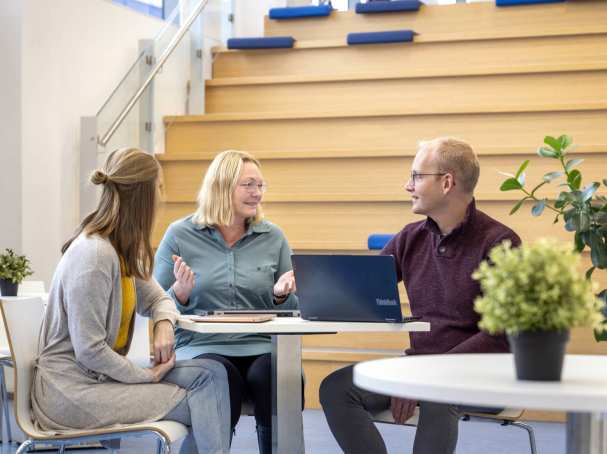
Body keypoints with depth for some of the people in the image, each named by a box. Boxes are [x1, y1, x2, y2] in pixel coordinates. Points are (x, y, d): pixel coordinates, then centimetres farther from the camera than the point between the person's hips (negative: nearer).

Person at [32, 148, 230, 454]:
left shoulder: (123, 249, 6)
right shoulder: (93, 255, -22)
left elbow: (156, 299, 18)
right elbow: (89, 351, -24)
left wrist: (164, 323, -6)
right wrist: (148, 376, -13)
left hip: (104, 373, 9)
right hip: (73, 391, -9)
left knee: (209, 374, -5)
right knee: (201, 406, -12)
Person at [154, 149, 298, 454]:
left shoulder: (273, 238, 10)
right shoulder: (180, 235, 5)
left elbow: (291, 310, 15)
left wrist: (280, 295, -7)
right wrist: (181, 292, -13)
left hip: (261, 347, 2)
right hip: (202, 347, -2)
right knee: (221, 378, -35)